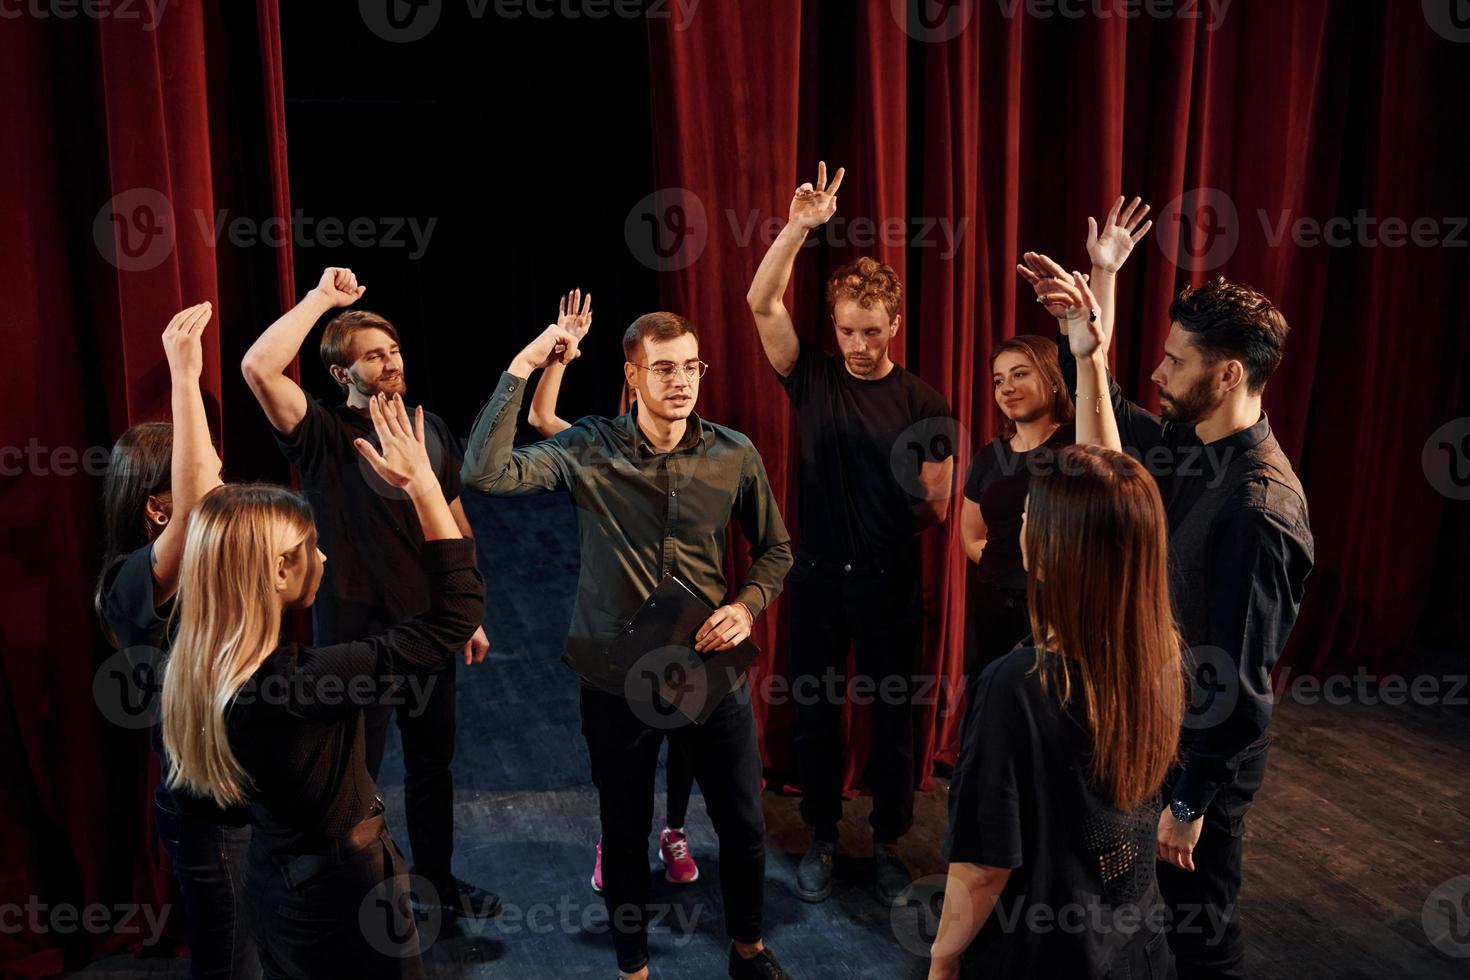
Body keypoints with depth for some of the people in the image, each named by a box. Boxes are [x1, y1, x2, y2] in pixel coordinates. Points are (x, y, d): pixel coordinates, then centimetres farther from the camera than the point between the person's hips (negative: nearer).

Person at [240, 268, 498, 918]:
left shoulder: (431, 430, 3)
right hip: (357, 634, -5)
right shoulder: (325, 438, -13)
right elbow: (258, 367, -31)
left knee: (432, 764, 20)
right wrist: (322, 298, -24)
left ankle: (436, 878, 40)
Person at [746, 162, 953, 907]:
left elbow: (936, 509, -1)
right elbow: (761, 303, -16)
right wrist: (799, 227, -26)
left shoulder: (921, 402, -4)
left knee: (892, 714, 11)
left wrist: (929, 501, -22)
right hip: (817, 576, 1)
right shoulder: (811, 378, -3)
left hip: (890, 581, -1)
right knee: (815, 711, 11)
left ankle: (888, 844, 30)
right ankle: (822, 840, 30)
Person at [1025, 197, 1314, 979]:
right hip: (1161, 720, 8)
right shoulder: (1190, 444, -4)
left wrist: (1191, 802, -21)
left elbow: (1239, 677, -27)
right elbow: (1110, 418, 17)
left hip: (1205, 749, -8)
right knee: (1181, 899, 27)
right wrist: (1084, 331, 2)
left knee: (1199, 917, 12)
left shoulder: (1258, 508, -30)